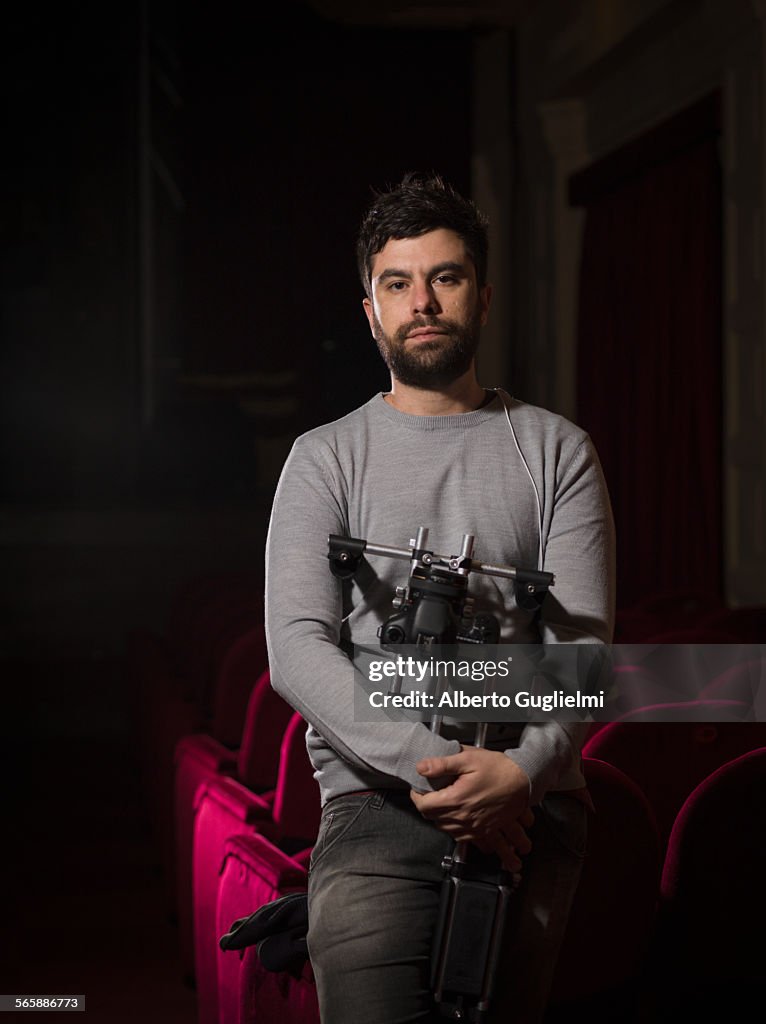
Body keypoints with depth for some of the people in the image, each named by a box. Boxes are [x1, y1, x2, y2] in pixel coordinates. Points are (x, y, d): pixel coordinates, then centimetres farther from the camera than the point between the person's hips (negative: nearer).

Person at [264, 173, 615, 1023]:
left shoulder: (555, 451, 13)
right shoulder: (325, 458, 11)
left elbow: (583, 647, 4)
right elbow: (297, 650, -1)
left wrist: (520, 771, -15)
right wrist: (428, 762, -14)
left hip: (528, 800, 1)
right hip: (376, 802, -1)